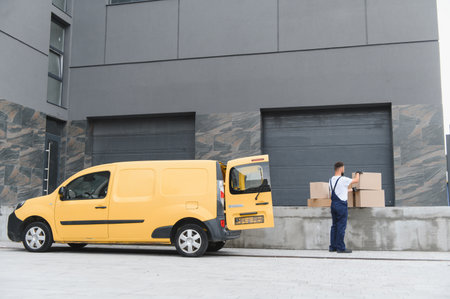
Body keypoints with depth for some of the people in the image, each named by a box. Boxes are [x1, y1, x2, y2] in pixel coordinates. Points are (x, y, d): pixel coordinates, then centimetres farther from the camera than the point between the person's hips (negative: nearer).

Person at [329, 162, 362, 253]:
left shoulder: (331, 180, 9)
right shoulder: (343, 180, -13)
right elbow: (356, 180, -1)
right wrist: (358, 173, 21)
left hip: (333, 204, 7)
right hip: (341, 205, -7)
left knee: (334, 226, 12)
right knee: (341, 227, -3)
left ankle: (332, 247, 15)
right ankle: (341, 248, 0)